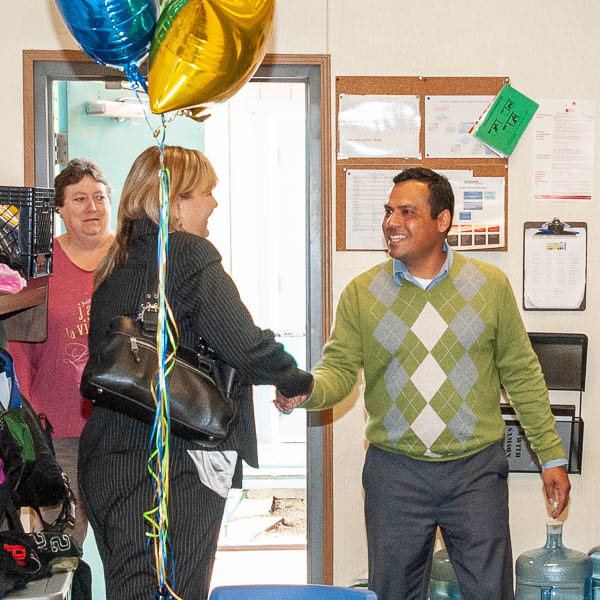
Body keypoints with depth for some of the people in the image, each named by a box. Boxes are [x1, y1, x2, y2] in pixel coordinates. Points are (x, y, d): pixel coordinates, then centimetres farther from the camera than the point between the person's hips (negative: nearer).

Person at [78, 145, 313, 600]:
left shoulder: (115, 263, 15)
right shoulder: (190, 255, -10)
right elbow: (245, 346, -17)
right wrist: (298, 382, 2)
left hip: (104, 463, 8)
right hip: (170, 471, -8)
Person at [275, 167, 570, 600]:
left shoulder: (490, 285, 1)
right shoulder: (361, 292, 1)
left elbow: (522, 375, 6)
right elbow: (340, 369, -2)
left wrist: (552, 456, 6)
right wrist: (306, 390, -25)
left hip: (476, 469, 0)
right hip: (394, 472, 1)